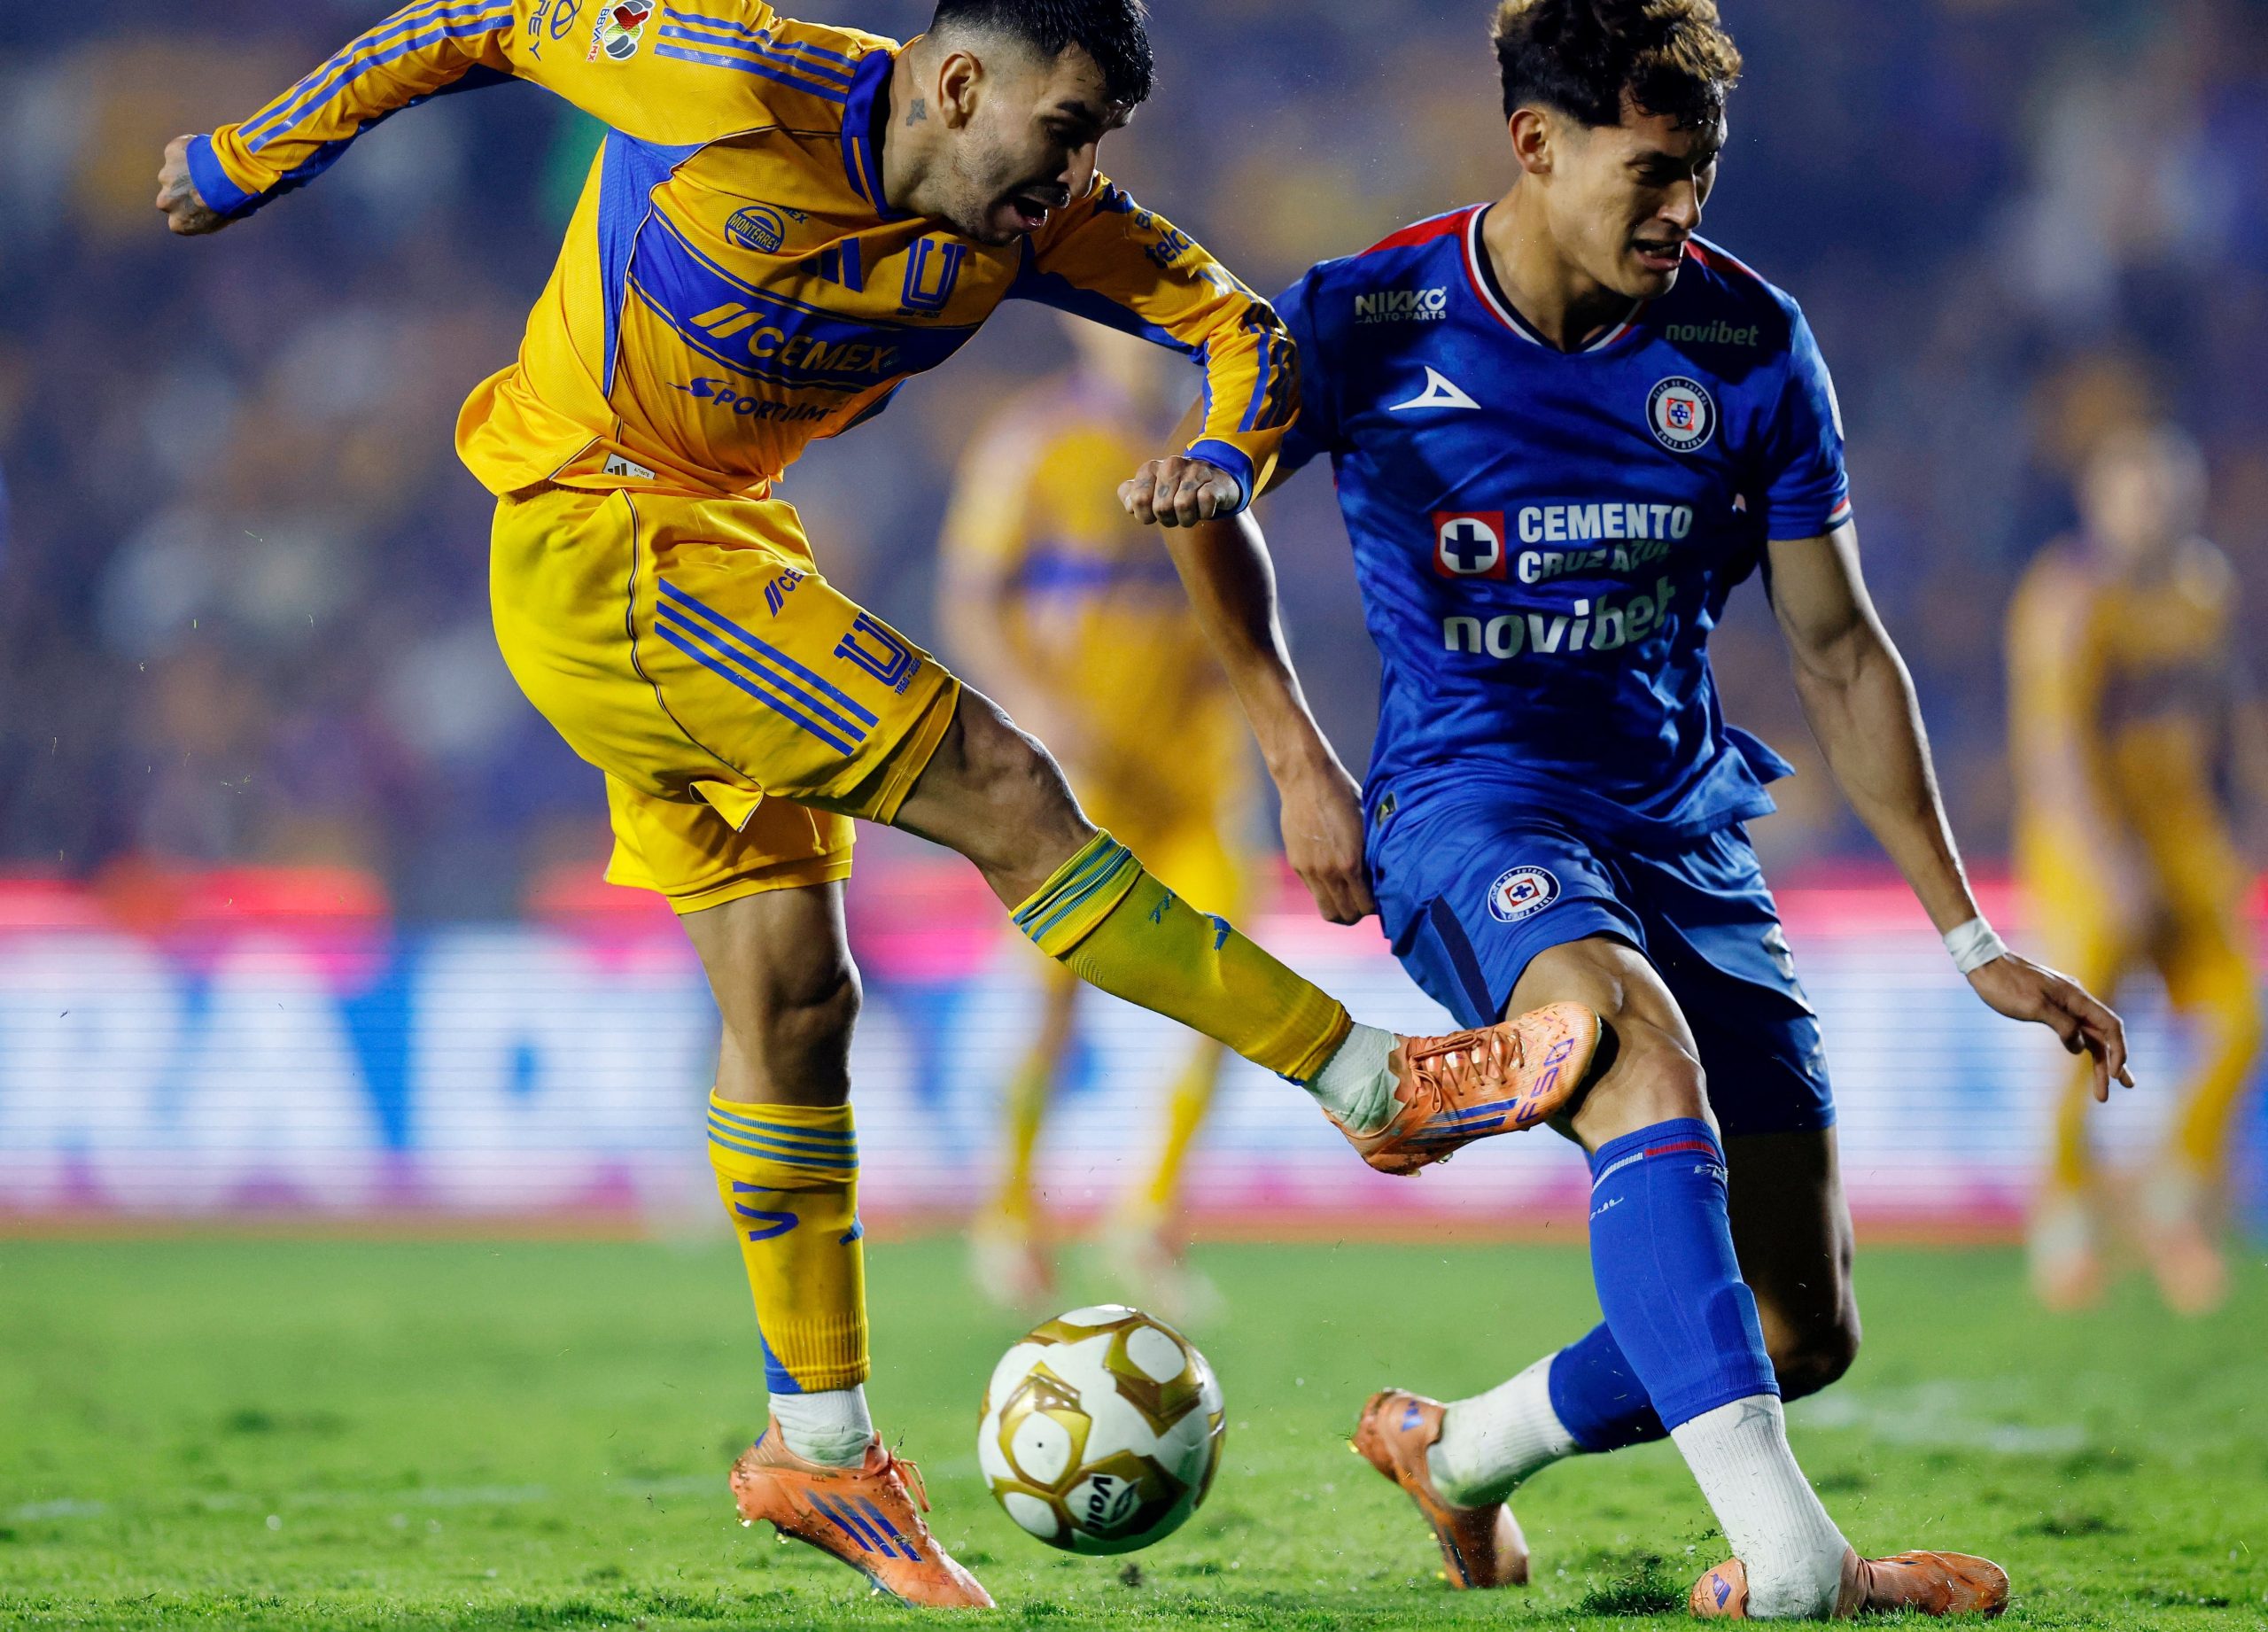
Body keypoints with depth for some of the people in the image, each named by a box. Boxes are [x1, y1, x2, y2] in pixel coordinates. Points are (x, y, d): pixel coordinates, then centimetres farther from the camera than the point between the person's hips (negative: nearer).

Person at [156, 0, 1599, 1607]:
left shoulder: (1033, 216, -3)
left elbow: (1244, 323, 0)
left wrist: (1226, 456, -22)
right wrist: (255, 155, 2)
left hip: (716, 549, 8)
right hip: (597, 549, -8)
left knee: (792, 998, 8)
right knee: (1003, 793, -17)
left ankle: (820, 1447, 17)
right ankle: (1381, 1086, -15)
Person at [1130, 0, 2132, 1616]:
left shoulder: (1747, 345, -4)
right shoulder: (1365, 324, -9)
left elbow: (1840, 646, 3)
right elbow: (1213, 508, 11)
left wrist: (1972, 938, 1)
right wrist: (1300, 766, 5)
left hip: (1683, 827, 4)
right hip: (1470, 803, -4)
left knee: (1805, 1331, 1)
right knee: (1648, 1050, -38)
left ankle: (1460, 1450, 27)